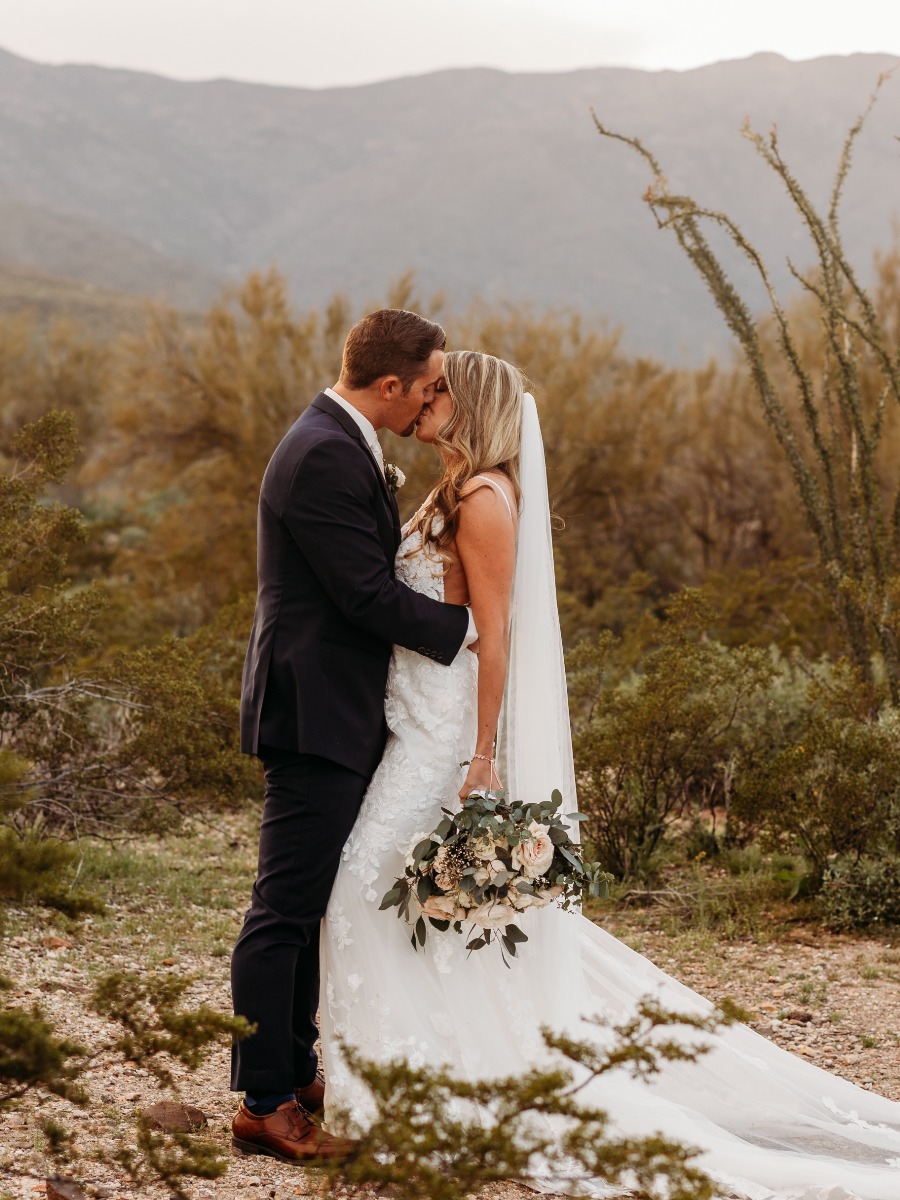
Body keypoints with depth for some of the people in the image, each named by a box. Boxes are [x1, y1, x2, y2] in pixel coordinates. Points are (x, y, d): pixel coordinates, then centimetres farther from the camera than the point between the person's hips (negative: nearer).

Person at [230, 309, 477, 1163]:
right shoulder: (325, 457, -19)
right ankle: (263, 1106, 1)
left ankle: (293, 1071, 27)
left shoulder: (341, 445, 14)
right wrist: (464, 628, -10)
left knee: (313, 905, 17)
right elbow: (367, 591, -20)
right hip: (316, 713, -11)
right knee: (285, 910, -5)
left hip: (337, 713, 11)